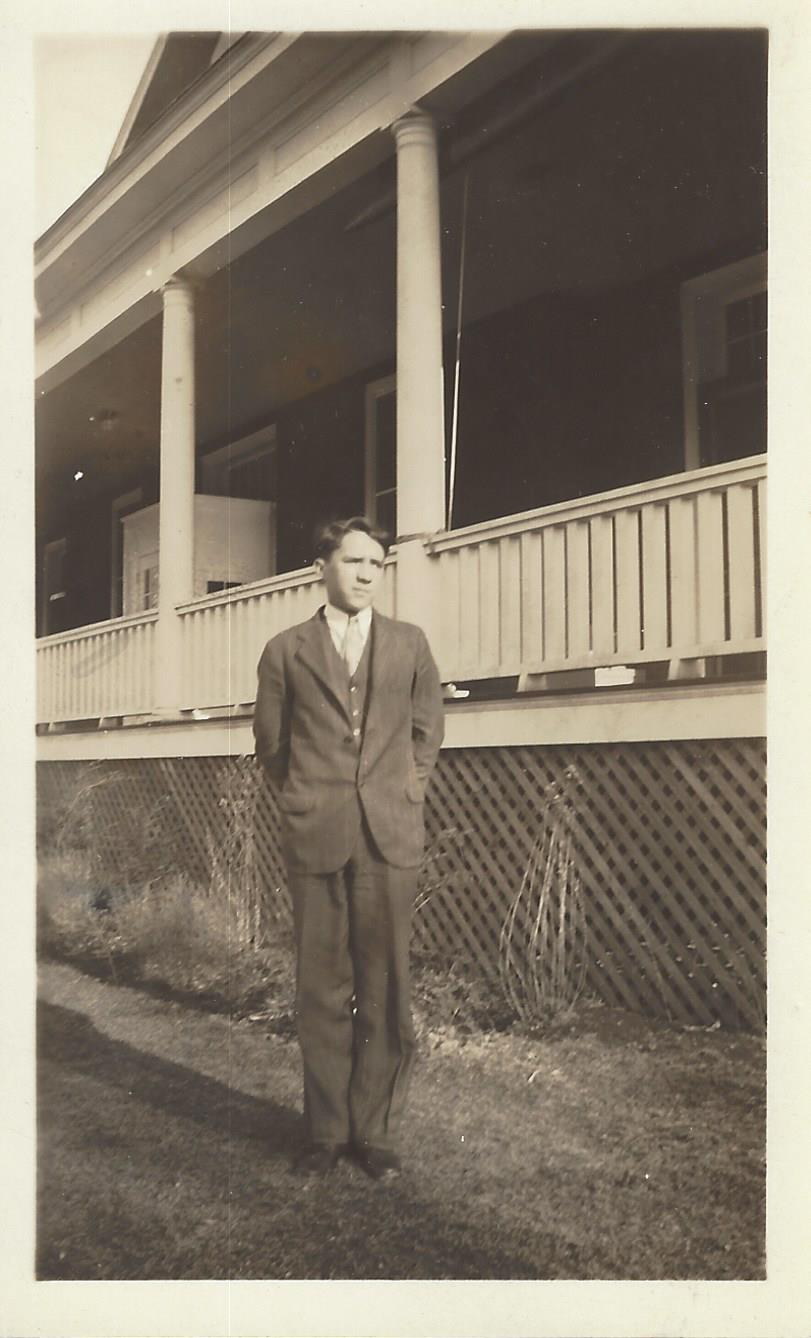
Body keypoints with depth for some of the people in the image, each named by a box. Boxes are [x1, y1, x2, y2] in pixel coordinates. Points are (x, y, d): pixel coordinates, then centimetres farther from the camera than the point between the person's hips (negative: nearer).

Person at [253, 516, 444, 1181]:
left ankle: (378, 1132, 15)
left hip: (390, 838, 1)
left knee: (386, 990, 3)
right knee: (321, 990, 5)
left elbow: (429, 728, 19)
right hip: (315, 839, 0)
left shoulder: (410, 643, 11)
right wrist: (303, 801, 11)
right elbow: (270, 741, 14)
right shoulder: (286, 650, 7)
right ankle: (326, 1131, 18)